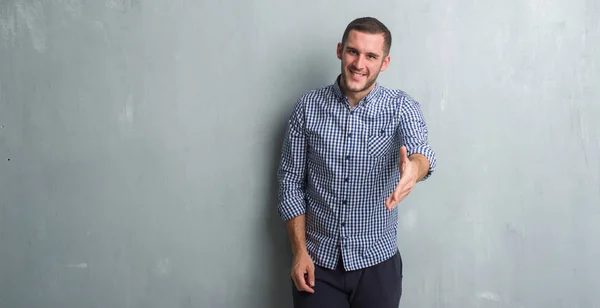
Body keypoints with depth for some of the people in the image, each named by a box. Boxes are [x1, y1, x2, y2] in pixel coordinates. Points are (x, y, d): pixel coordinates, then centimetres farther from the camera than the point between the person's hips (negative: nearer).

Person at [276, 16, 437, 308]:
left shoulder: (401, 107, -6)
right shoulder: (308, 106, -4)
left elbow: (420, 151, -26)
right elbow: (291, 182, -1)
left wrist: (414, 168, -49)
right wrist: (299, 252, -7)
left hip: (376, 261, 0)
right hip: (317, 261, 0)